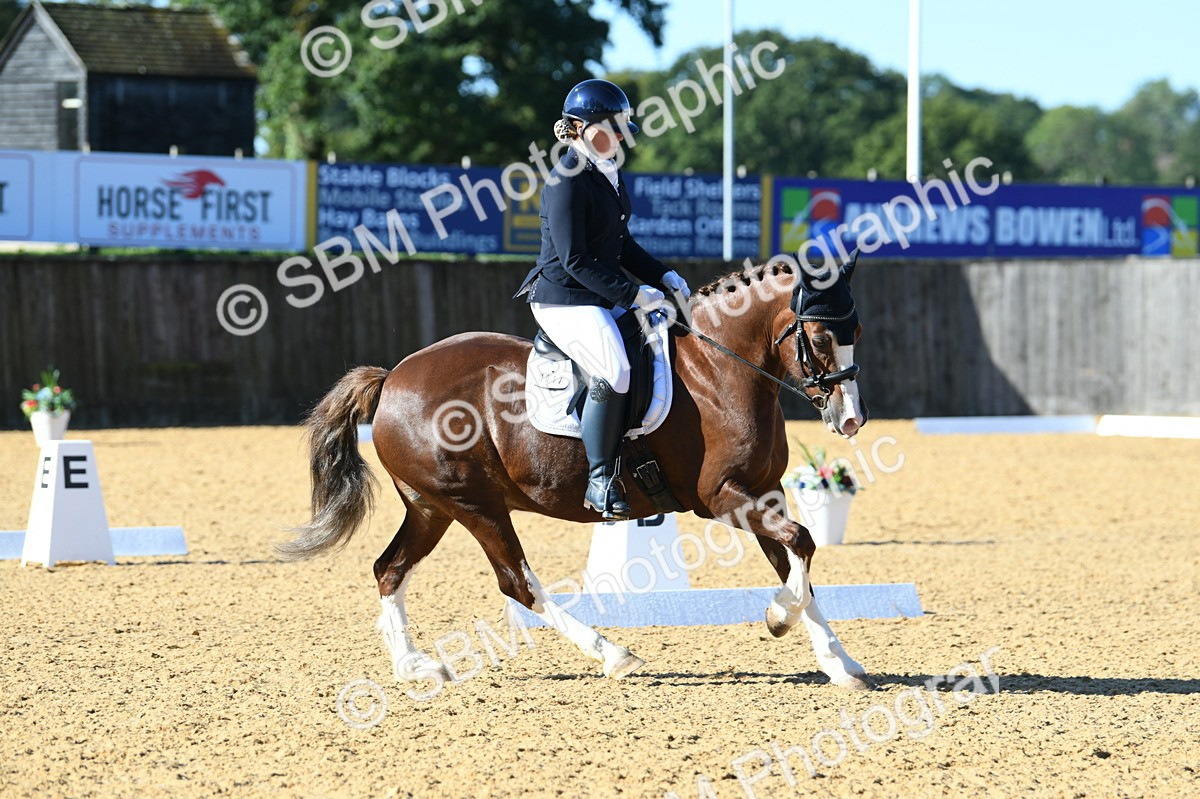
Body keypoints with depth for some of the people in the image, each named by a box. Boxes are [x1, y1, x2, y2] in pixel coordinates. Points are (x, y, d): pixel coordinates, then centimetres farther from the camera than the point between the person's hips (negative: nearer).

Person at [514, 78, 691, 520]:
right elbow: (574, 259, -19)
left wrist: (662, 276, 8)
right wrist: (631, 294, -21)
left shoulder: (608, 173, 14)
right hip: (564, 300, -10)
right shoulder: (567, 180, -15)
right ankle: (600, 480, -24)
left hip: (603, 298, 10)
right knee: (614, 371, -30)